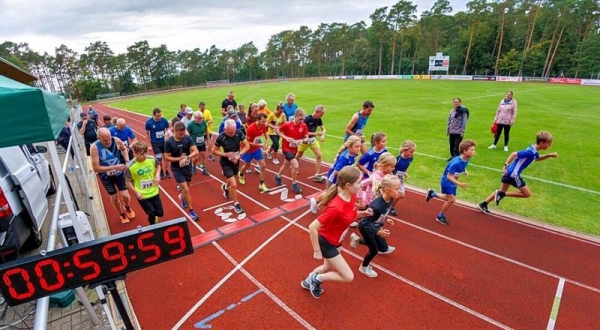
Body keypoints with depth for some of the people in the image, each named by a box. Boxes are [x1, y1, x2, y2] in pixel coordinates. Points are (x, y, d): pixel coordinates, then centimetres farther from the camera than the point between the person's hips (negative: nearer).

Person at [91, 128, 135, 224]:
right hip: (106, 177, -1)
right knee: (114, 198, 13)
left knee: (125, 196, 0)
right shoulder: (94, 148, -28)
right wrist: (114, 167, -34)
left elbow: (124, 149, 6)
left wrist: (127, 161, -6)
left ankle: (127, 207, 36)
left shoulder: (116, 141, -20)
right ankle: (122, 214, 40)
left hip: (119, 173, 1)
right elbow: (96, 168, -27)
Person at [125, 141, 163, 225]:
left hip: (154, 192, 3)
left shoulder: (152, 159, -13)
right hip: (142, 195, -3)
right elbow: (128, 182, -9)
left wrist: (157, 175, -7)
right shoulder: (130, 166, -22)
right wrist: (136, 192, -18)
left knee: (160, 213, 13)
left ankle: (153, 217, 50)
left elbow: (158, 166, 11)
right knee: (151, 214, 4)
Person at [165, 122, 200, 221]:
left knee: (186, 188, 21)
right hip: (177, 169, -3)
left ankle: (182, 198, 55)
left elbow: (196, 152, -14)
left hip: (188, 167, 4)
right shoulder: (169, 142, -16)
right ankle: (191, 210, 7)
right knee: (186, 190, -8)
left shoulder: (188, 138, -10)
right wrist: (179, 159, -23)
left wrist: (187, 157, -30)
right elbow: (167, 158, -11)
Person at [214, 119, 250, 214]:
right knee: (234, 185, -12)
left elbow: (247, 146, -10)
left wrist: (239, 154, -25)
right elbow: (215, 151, -13)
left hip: (236, 160, 4)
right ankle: (236, 204, 12)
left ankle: (225, 187, 64)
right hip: (226, 162, -4)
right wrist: (226, 154, -29)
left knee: (231, 179, 28)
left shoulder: (239, 133, -19)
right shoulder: (220, 137, -26)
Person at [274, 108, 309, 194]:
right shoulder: (287, 124, -19)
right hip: (286, 148, -6)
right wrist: (286, 137, -21)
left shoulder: (304, 126, -9)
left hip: (294, 149, 6)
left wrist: (301, 140, -25)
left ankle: (278, 176, 54)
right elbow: (277, 131, -7)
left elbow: (307, 138, -3)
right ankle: (294, 184, 4)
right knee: (295, 165, -19)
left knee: (286, 165, 24)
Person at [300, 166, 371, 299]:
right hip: (326, 243, -8)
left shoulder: (351, 197, -13)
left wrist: (364, 213, -10)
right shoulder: (336, 207, -38)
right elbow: (312, 227, -32)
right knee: (348, 277, 0)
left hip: (335, 241, 8)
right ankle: (316, 278, 17)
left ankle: (308, 281, 54)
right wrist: (317, 251, -21)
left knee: (329, 267, 29)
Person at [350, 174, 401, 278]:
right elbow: (365, 223, -32)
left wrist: (386, 219, -3)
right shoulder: (376, 206, -42)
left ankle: (357, 239, 36)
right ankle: (364, 267, 40)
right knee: (374, 250, 9)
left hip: (375, 226, 8)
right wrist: (378, 232, -34)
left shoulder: (390, 200, -18)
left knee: (383, 248, 19)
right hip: (365, 227, -8)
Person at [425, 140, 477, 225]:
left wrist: (465, 171, -5)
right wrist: (460, 184, -37)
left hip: (452, 181, 8)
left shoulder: (466, 159, -9)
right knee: (451, 200, -7)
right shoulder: (456, 163, -33)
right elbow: (449, 176, -30)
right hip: (446, 181, -8)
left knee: (451, 199, 15)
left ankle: (432, 194, 32)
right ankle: (440, 216, 13)